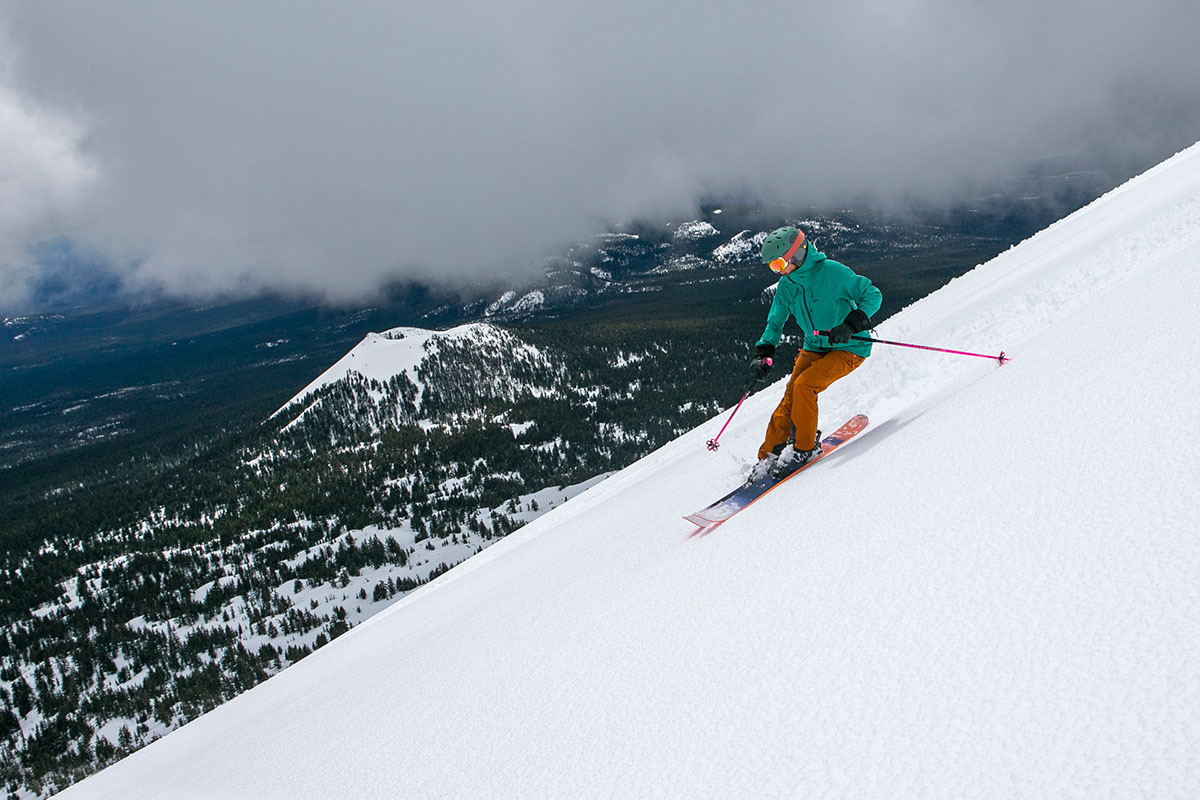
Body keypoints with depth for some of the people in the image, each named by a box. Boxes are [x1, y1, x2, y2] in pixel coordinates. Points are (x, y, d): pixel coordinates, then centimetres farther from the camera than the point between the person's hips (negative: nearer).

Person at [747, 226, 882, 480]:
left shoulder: (832, 272, -21)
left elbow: (873, 295, -15)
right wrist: (763, 352, -5)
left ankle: (804, 448, -9)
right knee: (791, 394, -8)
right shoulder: (786, 285, -1)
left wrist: (850, 325, -28)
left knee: (804, 385, -23)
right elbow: (775, 323, 10)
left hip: (849, 348, -6)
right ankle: (770, 455, -1)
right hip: (815, 347, 6)